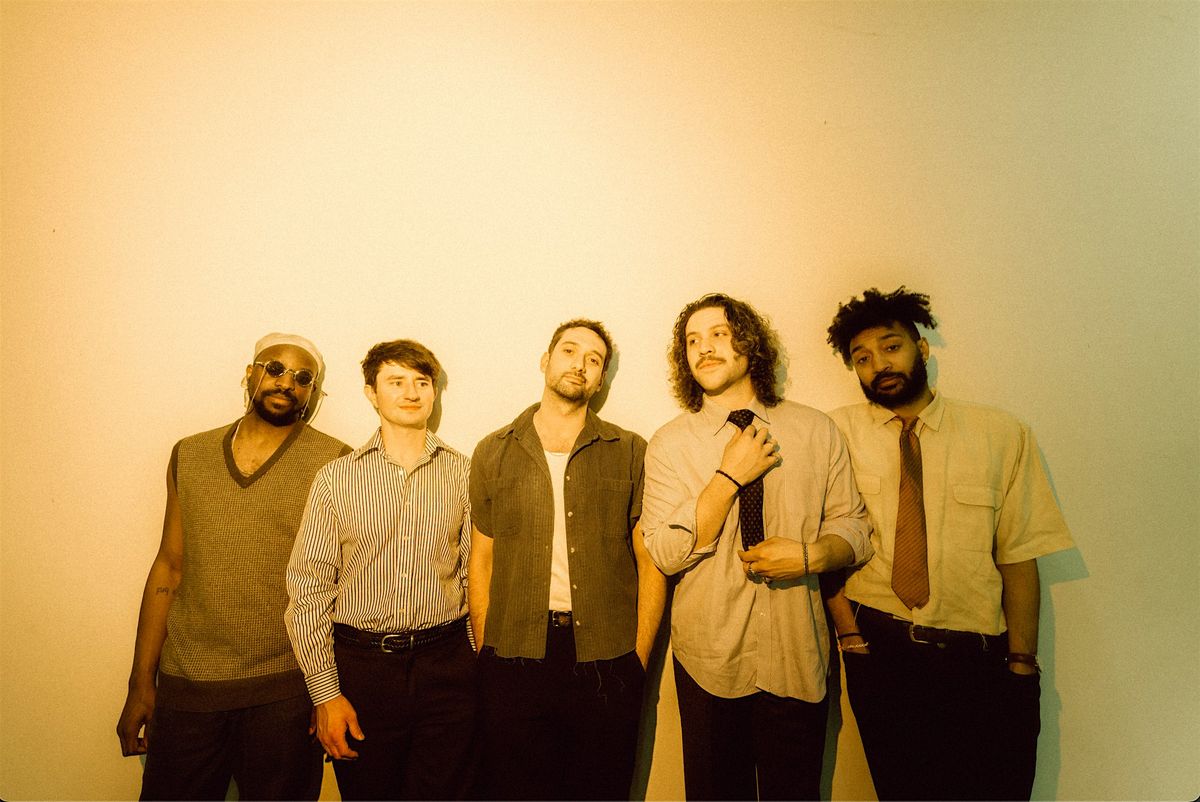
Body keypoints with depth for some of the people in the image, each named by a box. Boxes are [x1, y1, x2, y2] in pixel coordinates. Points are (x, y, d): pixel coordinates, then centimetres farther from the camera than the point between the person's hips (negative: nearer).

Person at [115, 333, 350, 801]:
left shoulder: (333, 463, -8)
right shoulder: (189, 456, 5)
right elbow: (168, 567, 8)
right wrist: (141, 683, 8)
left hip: (284, 691, -3)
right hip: (185, 686, 3)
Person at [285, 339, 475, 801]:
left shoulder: (462, 474, 2)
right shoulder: (337, 477, -1)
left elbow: (475, 574, 5)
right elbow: (308, 588, -1)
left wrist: (483, 671, 2)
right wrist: (325, 694, -4)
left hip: (445, 664, 1)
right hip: (361, 664, 0)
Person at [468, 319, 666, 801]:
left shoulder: (630, 453, 3)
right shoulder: (493, 454, 7)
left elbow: (651, 561, 2)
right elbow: (482, 560, 8)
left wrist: (638, 658, -3)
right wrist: (486, 654, 1)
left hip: (606, 664, 0)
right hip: (514, 659, 1)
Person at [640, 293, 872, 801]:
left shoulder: (816, 431, 0)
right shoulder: (669, 444, -4)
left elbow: (853, 529, 3)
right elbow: (666, 553, -12)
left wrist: (810, 555, -18)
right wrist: (730, 475, -18)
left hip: (797, 655, 1)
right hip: (710, 656, 0)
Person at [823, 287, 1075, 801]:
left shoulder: (1002, 435, 1)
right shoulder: (838, 432, -2)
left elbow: (1019, 555, -1)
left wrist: (1021, 664, -5)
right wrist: (850, 634, -8)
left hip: (979, 659, 1)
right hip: (877, 648, 0)